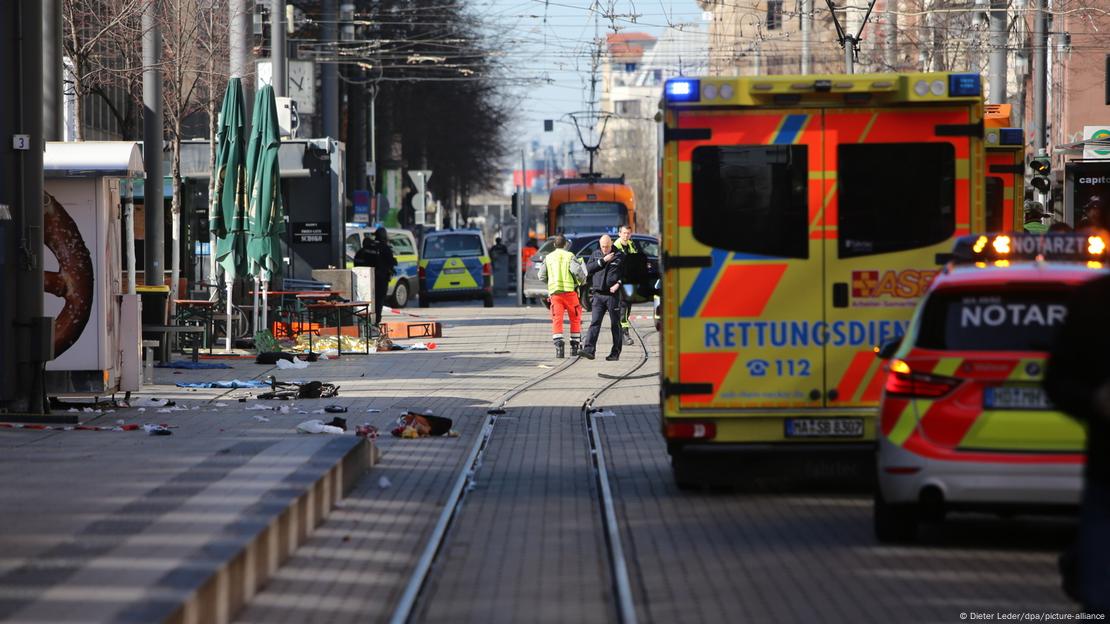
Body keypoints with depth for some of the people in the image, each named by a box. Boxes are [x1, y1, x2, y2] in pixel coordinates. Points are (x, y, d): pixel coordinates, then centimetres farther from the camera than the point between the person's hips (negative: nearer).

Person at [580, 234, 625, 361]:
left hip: (613, 294, -2)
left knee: (615, 324, 3)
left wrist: (618, 284, -13)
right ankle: (589, 349, -15)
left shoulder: (620, 256, 2)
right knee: (595, 322, -7)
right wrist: (603, 261, -8)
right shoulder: (595, 254, 11)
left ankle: (616, 352, 8)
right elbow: (588, 269, -1)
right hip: (598, 294, 2)